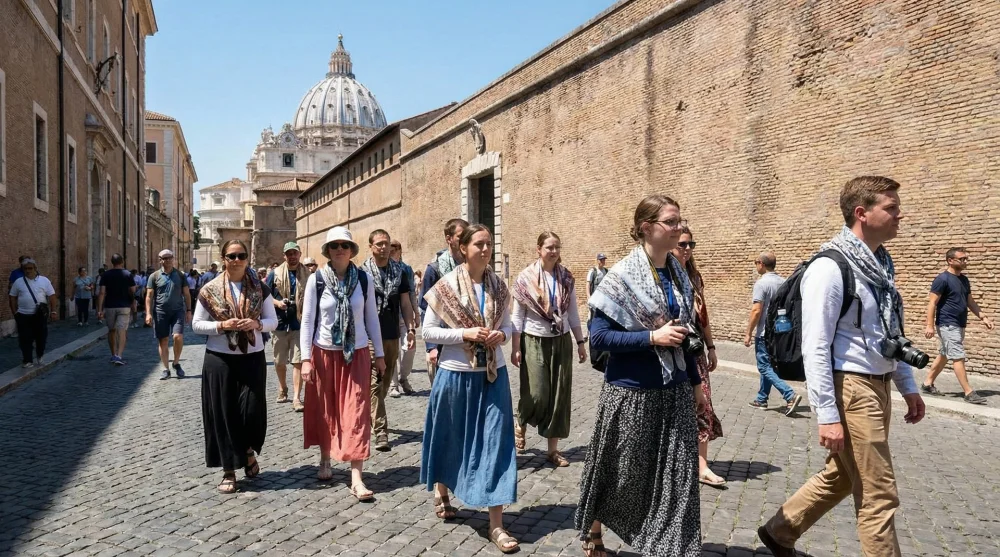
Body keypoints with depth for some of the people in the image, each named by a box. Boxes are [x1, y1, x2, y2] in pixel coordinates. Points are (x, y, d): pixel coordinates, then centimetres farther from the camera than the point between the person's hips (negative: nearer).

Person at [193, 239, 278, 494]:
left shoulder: (260, 288, 2)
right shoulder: (210, 290, -1)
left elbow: (273, 321, 5)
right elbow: (197, 324, 1)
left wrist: (256, 324, -15)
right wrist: (222, 325, -16)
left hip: (252, 358, 1)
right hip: (219, 359, 0)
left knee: (252, 410, -4)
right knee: (223, 414, 2)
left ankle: (249, 451, 27)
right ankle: (228, 470, 15)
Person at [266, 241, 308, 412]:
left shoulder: (307, 275, 2)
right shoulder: (275, 274, 2)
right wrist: (277, 303, -13)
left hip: (300, 324, -1)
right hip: (280, 324, 1)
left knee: (298, 361, -5)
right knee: (279, 362, 13)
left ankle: (296, 398, -4)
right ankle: (283, 389, 36)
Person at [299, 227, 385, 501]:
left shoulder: (364, 279, -2)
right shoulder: (316, 280, -6)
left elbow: (372, 317, 4)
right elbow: (307, 320, -4)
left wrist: (379, 354, 6)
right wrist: (306, 358, -9)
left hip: (357, 354, 0)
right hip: (324, 353, 0)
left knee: (356, 413, -4)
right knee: (324, 410, 12)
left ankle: (356, 478, -3)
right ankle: (325, 460, 35)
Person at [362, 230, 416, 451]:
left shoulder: (399, 271, 6)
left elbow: (405, 303, 9)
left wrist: (410, 328, 1)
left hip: (392, 335, 4)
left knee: (386, 382, 15)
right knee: (374, 383, -6)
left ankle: (372, 417, 35)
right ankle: (381, 432, -7)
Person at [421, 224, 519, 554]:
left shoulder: (498, 286, 3)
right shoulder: (446, 286, -8)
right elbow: (428, 332, -8)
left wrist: (500, 335, -10)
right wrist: (464, 333, -19)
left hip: (492, 375, 3)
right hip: (456, 374, -2)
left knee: (496, 442, -1)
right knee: (450, 437, 14)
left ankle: (496, 525, 6)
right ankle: (441, 491, 44)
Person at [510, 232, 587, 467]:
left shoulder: (567, 278, 2)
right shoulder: (526, 277, -8)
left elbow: (573, 312, 9)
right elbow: (517, 316, -6)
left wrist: (580, 342, 7)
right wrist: (516, 348, -8)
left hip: (561, 341, 4)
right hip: (534, 341, -3)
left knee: (559, 395, 4)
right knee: (537, 394, -8)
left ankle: (553, 449, 15)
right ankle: (520, 423, 25)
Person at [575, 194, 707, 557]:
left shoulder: (678, 273, 6)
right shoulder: (623, 275, -13)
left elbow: (683, 335, 13)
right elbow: (600, 336, -16)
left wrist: (696, 383, 13)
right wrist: (653, 337, -23)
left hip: (674, 391, 5)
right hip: (631, 392, -5)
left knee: (677, 476, 6)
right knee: (621, 473, 11)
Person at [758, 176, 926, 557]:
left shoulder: (881, 264, 10)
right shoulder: (830, 269, -18)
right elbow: (815, 349, -20)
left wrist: (908, 386, 20)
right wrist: (827, 415, -21)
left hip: (877, 387, 9)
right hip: (850, 390, -9)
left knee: (840, 477, 21)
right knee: (878, 495, 1)